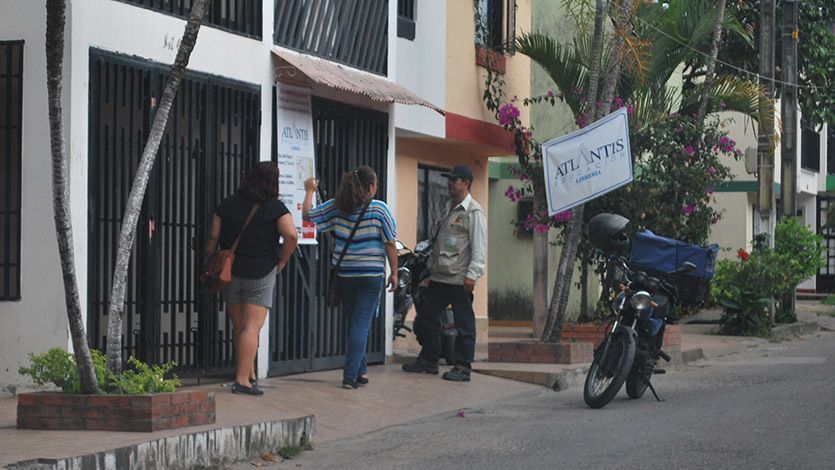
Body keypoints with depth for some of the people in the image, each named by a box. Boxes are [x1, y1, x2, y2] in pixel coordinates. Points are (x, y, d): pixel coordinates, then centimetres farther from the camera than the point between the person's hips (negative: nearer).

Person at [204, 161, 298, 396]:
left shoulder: (227, 205, 3)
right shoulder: (276, 208, -7)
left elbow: (213, 238, 1)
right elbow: (291, 236, -19)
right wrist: (282, 262, -4)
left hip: (230, 273, 4)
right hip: (262, 275, -4)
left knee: (239, 327, 15)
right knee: (252, 328, -5)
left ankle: (249, 374, 24)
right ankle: (242, 380, -11)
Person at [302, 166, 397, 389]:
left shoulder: (336, 207, 0)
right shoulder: (379, 209, -8)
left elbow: (307, 215, 7)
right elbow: (390, 243, -6)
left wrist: (310, 191, 22)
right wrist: (394, 272, 3)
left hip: (344, 276, 4)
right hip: (371, 276, -3)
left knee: (354, 323, 16)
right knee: (361, 325, -1)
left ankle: (361, 371, 22)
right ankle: (350, 375, -7)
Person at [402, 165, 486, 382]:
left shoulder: (473, 212, -8)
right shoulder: (449, 210, 19)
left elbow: (479, 247, -14)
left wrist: (472, 274, -20)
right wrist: (431, 268, 20)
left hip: (460, 280, -9)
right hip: (439, 278, 9)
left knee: (464, 324, -3)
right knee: (425, 319, 12)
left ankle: (462, 368, 2)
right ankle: (428, 360, 24)